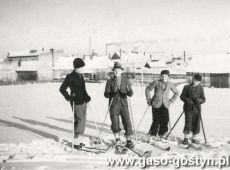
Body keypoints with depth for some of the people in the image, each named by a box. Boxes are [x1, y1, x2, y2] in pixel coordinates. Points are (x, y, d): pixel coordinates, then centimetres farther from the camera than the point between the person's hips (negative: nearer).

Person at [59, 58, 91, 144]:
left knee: (83, 120, 10)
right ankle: (75, 139, 0)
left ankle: (77, 139, 21)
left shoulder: (81, 76, 15)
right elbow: (62, 89, -6)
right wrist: (68, 97, -15)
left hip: (83, 101, 8)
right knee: (79, 120, -10)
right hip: (76, 102, -8)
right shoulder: (70, 77, -8)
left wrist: (87, 96, 11)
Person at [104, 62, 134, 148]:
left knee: (127, 122, -4)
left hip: (123, 104, 0)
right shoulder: (110, 81, 2)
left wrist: (129, 91, -24)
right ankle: (117, 139, 24)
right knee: (115, 123, 3)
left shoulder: (126, 80, 5)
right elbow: (106, 94, -2)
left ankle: (129, 141, 9)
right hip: (114, 105, 0)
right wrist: (112, 93, -22)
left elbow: (130, 94, 0)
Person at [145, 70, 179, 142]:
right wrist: (149, 99, 4)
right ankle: (152, 135, 13)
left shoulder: (170, 84, 5)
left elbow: (176, 93, 20)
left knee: (165, 120, -7)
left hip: (165, 105, 3)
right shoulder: (156, 82, -3)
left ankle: (161, 134, 14)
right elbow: (147, 89, 8)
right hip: (156, 104, -3)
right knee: (156, 121, -5)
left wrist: (171, 100, 11)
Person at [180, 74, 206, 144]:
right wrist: (187, 100, -16)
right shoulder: (187, 87, 0)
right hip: (188, 107, -2)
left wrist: (199, 100, -17)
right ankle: (186, 138, 0)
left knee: (196, 123, 4)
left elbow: (203, 99, 6)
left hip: (197, 108, 3)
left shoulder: (200, 88, 5)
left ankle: (194, 137, 19)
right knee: (188, 122, -10)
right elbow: (182, 96, 2)